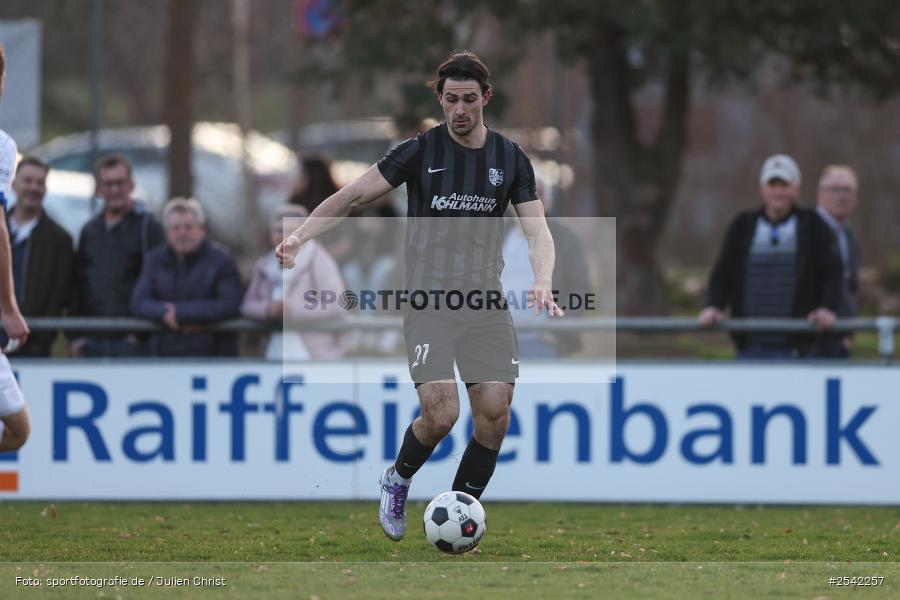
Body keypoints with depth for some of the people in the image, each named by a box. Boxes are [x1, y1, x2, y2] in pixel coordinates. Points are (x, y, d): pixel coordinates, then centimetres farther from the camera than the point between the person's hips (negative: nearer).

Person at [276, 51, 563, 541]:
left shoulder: (511, 160, 6)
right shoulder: (419, 152, -2)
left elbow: (537, 231, 3)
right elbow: (352, 196, -1)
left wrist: (542, 281, -17)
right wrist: (301, 234, -15)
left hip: (485, 301, 3)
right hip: (427, 300, -3)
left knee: (494, 413, -10)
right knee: (440, 413, -17)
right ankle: (397, 481, 15)